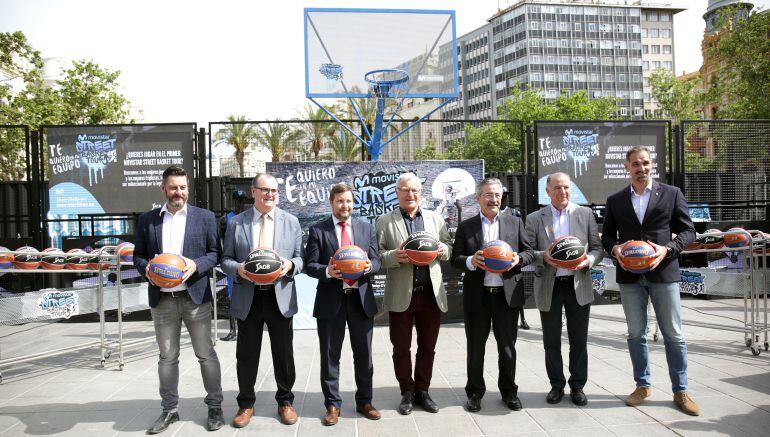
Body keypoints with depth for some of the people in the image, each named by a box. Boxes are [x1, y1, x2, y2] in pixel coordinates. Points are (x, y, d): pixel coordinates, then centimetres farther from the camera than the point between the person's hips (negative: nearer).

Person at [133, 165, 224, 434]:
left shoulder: (205, 217, 2)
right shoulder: (147, 220, 8)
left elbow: (215, 252, 2)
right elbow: (138, 256, 10)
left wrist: (196, 265, -16)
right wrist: (147, 268, -11)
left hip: (195, 297, -2)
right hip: (162, 300, 2)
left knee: (206, 354, 4)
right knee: (167, 357, 12)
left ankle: (215, 406, 18)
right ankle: (170, 409, 26)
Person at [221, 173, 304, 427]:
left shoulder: (291, 222, 5)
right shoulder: (236, 223, 4)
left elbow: (300, 258, 6)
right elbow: (225, 259, 5)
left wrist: (290, 265, -16)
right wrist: (238, 268, -16)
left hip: (281, 297, 0)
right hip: (247, 298, 0)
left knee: (284, 353, 10)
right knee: (246, 354, 10)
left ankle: (285, 401, 29)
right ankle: (246, 403, 29)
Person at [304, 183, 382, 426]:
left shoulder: (367, 228, 9)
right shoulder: (317, 230, 1)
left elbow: (376, 260, 8)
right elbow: (309, 265, -2)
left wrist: (369, 266, -15)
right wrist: (327, 271, -22)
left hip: (361, 298, 2)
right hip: (330, 300, -2)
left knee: (364, 354, 13)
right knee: (330, 356, 7)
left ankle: (364, 401, 30)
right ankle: (332, 405, 22)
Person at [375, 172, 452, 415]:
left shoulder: (436, 219, 10)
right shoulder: (384, 222, 1)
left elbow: (448, 250, 12)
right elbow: (377, 255, -3)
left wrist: (443, 249, -10)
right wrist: (395, 256, -21)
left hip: (431, 293, 2)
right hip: (400, 295, -2)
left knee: (427, 347, 12)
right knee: (401, 348, 9)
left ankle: (422, 391, 28)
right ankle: (407, 393, 26)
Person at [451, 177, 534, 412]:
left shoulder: (515, 222, 8)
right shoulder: (466, 226, 4)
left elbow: (528, 252, 9)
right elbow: (455, 259, 2)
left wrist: (518, 259, -12)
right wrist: (471, 261, -18)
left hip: (507, 295, 1)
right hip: (476, 296, -1)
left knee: (507, 347, 11)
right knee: (475, 347, 10)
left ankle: (509, 391, 28)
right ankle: (475, 392, 25)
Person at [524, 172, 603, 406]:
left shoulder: (585, 214, 6)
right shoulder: (534, 218, 3)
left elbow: (597, 247, 6)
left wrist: (590, 259, -15)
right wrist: (544, 257, -20)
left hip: (578, 285, 1)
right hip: (548, 287, 0)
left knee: (579, 340, 8)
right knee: (551, 341, 9)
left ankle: (577, 385, 24)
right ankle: (556, 385, 24)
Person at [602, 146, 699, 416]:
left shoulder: (671, 193, 3)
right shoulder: (615, 200, 8)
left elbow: (688, 231, 3)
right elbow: (607, 235, 12)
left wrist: (668, 249, -14)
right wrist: (614, 248, -9)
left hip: (663, 272, -1)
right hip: (629, 275, 2)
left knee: (674, 335, 4)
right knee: (636, 334, 9)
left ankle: (680, 390, 18)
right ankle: (643, 385, 24)